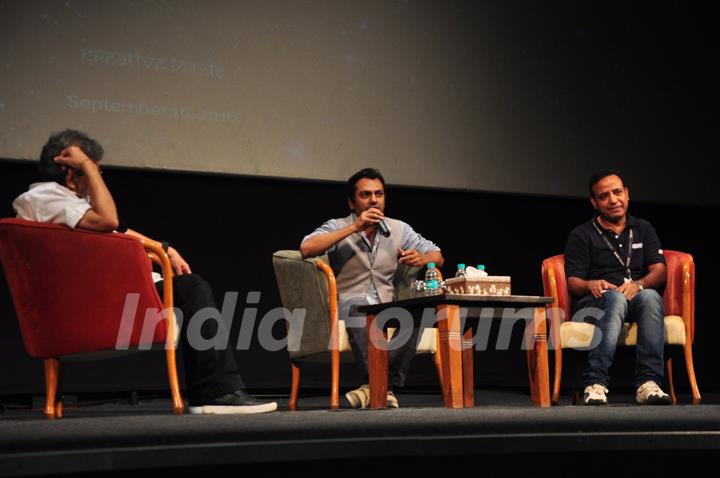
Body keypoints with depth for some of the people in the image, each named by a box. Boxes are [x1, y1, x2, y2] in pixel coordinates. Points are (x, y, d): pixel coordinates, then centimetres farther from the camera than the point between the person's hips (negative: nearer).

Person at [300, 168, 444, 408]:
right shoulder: (338, 227, 4)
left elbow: (437, 256, 18)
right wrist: (354, 227, -17)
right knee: (359, 307, -38)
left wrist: (422, 258, -8)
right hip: (350, 309, -3)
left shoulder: (398, 229, 15)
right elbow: (306, 248, -16)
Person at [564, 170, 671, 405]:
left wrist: (638, 284, -15)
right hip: (595, 302, -2)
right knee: (616, 298, -38)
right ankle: (595, 383, -47)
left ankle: (648, 383, -42)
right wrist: (592, 285, -21)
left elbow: (660, 272, 8)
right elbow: (572, 283, 3)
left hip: (637, 298, 2)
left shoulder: (643, 229, 20)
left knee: (651, 296, -34)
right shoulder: (582, 235, 11)